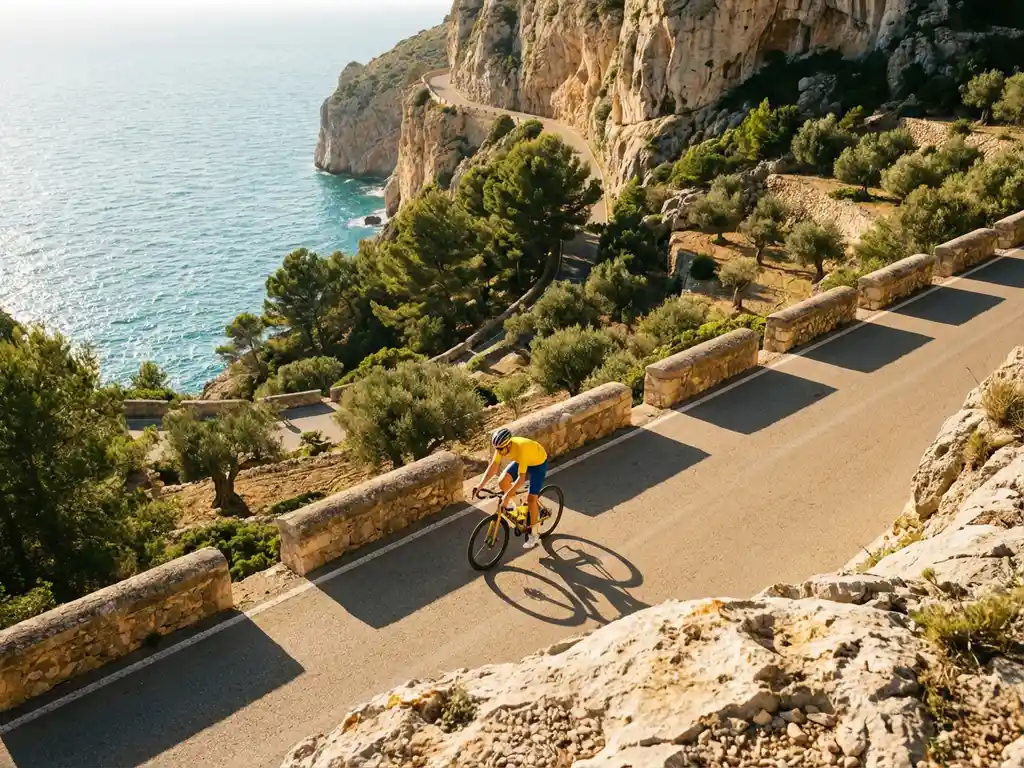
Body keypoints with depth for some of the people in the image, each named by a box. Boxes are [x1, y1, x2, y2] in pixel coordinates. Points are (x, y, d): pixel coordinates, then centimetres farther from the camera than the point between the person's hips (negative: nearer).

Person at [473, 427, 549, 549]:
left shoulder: (520, 449, -43)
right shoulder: (502, 447, -23)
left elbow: (521, 478, -43)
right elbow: (493, 466, -16)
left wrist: (507, 495, -43)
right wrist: (480, 486, -21)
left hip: (538, 463, -7)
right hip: (522, 461, 7)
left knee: (531, 499, -12)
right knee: (502, 481, -10)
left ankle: (531, 534, 3)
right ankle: (510, 505, 19)